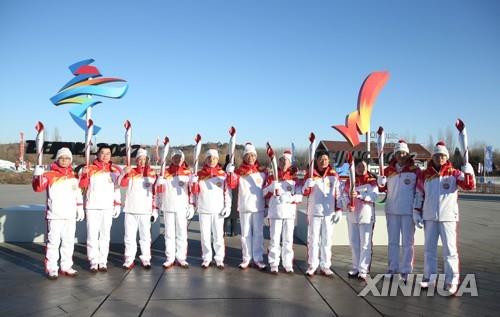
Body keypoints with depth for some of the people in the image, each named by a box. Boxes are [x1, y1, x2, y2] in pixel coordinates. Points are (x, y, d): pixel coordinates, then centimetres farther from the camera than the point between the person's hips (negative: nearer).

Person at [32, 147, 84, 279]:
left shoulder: (74, 176, 10)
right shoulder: (50, 175, -5)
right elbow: (38, 188, -17)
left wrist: (80, 208, 16)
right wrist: (38, 176, -33)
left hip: (70, 215, 5)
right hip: (54, 215, -5)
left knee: (69, 242, 13)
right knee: (53, 242, 0)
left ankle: (66, 266, 25)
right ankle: (51, 269, 10)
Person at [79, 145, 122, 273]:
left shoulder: (115, 170, 6)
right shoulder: (90, 169, 0)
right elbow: (82, 185, -7)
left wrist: (118, 204, 7)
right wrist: (84, 174, -25)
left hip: (108, 207, 2)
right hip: (92, 206, -2)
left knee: (105, 235, 8)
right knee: (92, 234, 2)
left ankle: (103, 261, 16)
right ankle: (94, 262, 10)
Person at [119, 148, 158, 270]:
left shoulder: (152, 174, 4)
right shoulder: (131, 172, 0)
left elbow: (155, 193, 7)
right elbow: (122, 184, -15)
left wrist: (155, 210, 5)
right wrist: (125, 173, -34)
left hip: (146, 210, 1)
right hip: (131, 210, 0)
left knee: (145, 236, 8)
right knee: (130, 236, 6)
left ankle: (146, 259, 17)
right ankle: (129, 260, 16)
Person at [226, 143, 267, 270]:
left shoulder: (262, 171, 4)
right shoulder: (239, 171, 1)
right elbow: (232, 185, -10)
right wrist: (231, 173, -25)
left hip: (259, 207, 1)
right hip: (244, 207, 0)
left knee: (258, 233, 7)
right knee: (245, 233, 8)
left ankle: (258, 258, 17)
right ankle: (246, 258, 18)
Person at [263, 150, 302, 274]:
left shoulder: (294, 178, 9)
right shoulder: (272, 177, 9)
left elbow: (300, 197, 1)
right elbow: (265, 194, 4)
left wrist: (289, 198, -17)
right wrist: (272, 185, -12)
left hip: (289, 213, 1)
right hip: (275, 212, -1)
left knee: (288, 239, 5)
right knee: (275, 239, 0)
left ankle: (288, 264, 13)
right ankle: (274, 264, 7)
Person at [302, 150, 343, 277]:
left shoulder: (334, 175, 4)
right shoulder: (311, 174, 2)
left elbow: (338, 193, 5)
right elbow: (305, 192, -4)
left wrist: (338, 209, -1)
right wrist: (310, 181, -22)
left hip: (329, 212, 1)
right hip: (314, 211, -1)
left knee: (327, 240, 7)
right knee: (313, 239, 3)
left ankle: (325, 266, 15)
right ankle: (312, 265, 12)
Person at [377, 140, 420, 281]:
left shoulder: (415, 170, -4)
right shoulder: (388, 170, 5)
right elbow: (383, 188, 13)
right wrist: (381, 183, -9)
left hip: (408, 210, -3)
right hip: (391, 210, 3)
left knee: (407, 241, 4)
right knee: (392, 240, 11)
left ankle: (406, 269, 13)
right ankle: (392, 267, 21)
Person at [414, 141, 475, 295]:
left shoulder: (454, 173, -1)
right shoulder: (425, 175, 6)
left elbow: (469, 186, -13)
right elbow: (419, 195, 10)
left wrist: (469, 173, -31)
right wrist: (417, 213, 5)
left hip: (448, 216, -3)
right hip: (429, 217, 3)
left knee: (450, 249, 0)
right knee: (429, 248, 12)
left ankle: (452, 281, 8)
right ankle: (429, 278, 25)